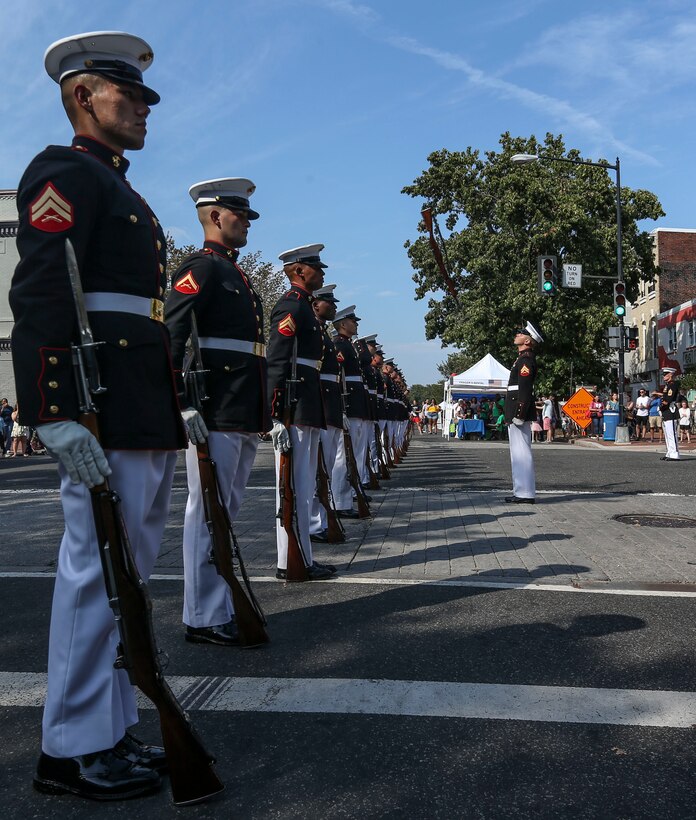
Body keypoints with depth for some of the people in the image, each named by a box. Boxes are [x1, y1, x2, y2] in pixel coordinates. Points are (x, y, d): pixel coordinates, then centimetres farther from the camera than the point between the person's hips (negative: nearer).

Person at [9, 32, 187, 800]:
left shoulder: (118, 190, 26)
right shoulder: (64, 174, -4)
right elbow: (39, 296, -17)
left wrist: (172, 414, 23)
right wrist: (58, 415, -25)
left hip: (147, 418, 10)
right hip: (107, 416, -10)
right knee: (98, 569, -5)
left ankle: (110, 732, 23)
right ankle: (73, 751, 8)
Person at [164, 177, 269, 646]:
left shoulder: (237, 274, 23)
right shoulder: (201, 268, -6)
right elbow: (169, 337, -16)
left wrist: (266, 413, 22)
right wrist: (183, 405, -23)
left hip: (246, 416, 10)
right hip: (215, 415, -9)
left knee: (227, 513, 14)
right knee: (209, 513, -3)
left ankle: (223, 607, 25)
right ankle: (204, 619, 6)